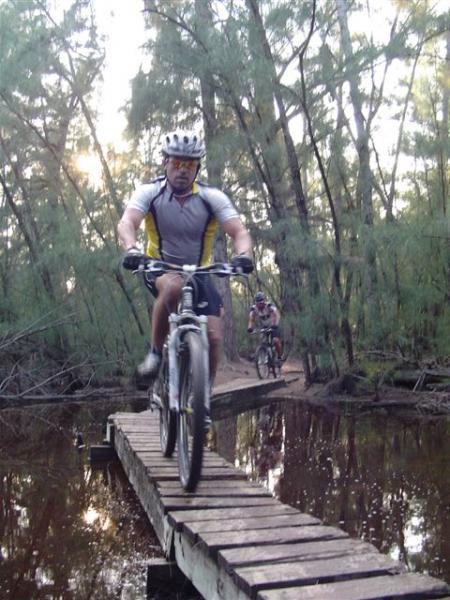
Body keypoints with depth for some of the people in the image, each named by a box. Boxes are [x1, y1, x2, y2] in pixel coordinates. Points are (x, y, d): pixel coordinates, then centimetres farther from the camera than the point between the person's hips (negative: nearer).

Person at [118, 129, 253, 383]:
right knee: (173, 287, -38)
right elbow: (127, 222, -29)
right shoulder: (150, 192, -13)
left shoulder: (212, 197, -12)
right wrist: (132, 250, -51)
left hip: (199, 273, 2)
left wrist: (243, 255, -45)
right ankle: (155, 353, -18)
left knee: (214, 337, -13)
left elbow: (240, 231, -22)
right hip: (160, 269, -1)